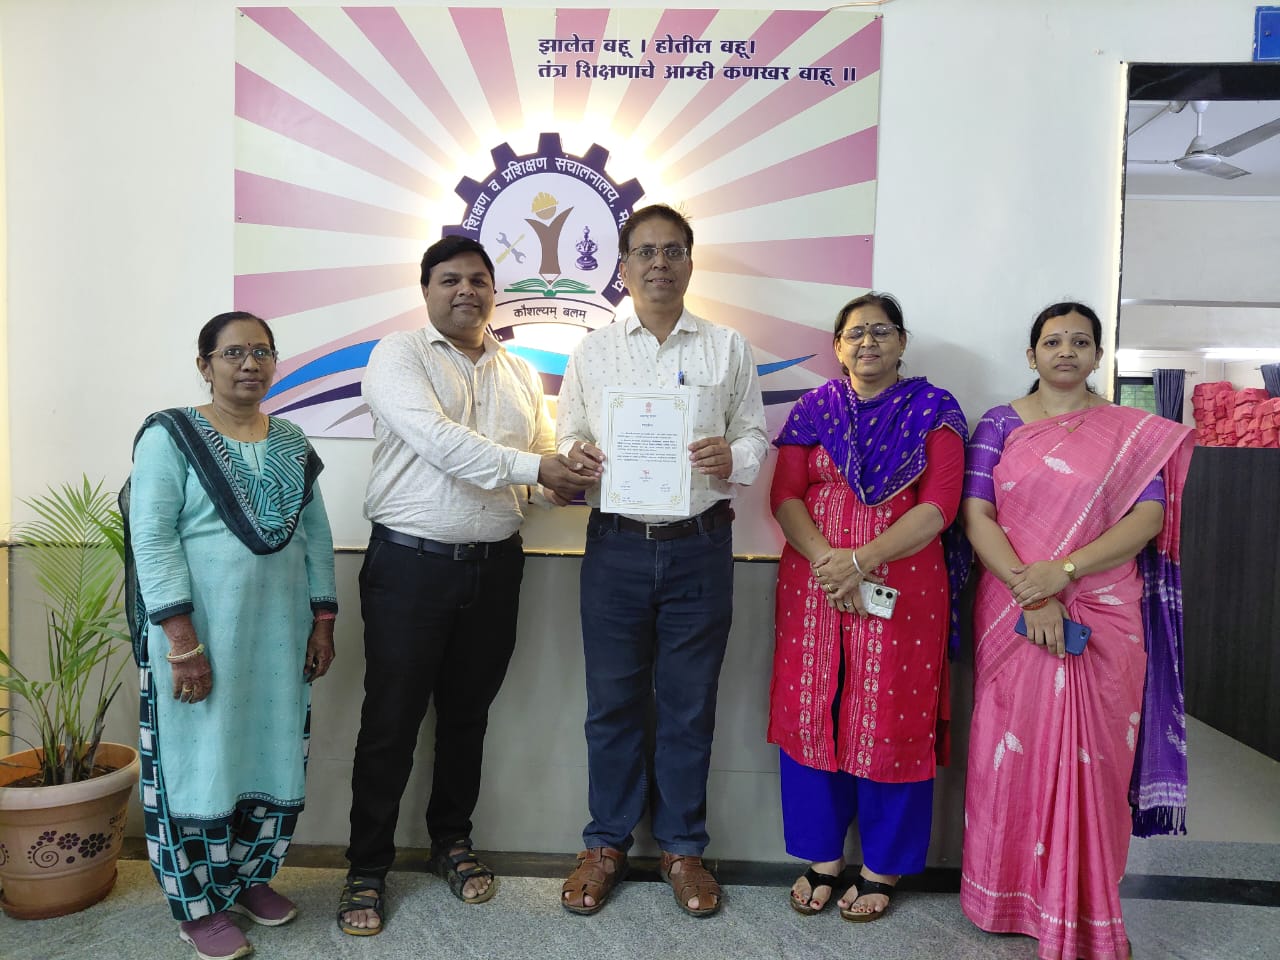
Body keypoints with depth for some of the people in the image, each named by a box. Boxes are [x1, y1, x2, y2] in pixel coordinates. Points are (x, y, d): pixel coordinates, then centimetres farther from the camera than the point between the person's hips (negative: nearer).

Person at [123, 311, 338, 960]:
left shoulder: (291, 443, 10)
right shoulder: (169, 436, -6)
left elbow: (316, 536, 11)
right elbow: (152, 539, -12)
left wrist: (322, 623, 6)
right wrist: (182, 642, -18)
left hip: (280, 634, 5)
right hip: (200, 634, -5)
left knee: (274, 756, 12)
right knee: (201, 761, 6)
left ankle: (249, 876, 34)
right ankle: (199, 904, 25)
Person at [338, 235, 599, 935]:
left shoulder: (521, 373, 14)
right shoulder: (398, 355, -3)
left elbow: (545, 456, 14)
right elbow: (436, 439, -19)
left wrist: (568, 478, -9)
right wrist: (532, 467, -22)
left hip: (494, 568, 5)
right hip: (410, 566, -4)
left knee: (467, 715, 16)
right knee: (390, 723, 4)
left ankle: (451, 843, 36)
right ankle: (366, 870, 22)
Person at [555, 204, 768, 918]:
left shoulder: (729, 349, 8)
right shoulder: (592, 351, 10)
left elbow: (756, 436, 6)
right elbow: (567, 437, 10)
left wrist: (733, 458, -16)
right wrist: (576, 455, -12)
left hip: (700, 545, 0)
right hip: (616, 545, 1)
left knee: (690, 703, 9)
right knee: (613, 699, 9)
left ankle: (683, 845, 27)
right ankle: (607, 842, 27)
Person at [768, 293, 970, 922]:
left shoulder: (934, 411, 4)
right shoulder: (813, 409, 10)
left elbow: (938, 506, -7)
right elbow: (784, 496, 1)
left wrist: (861, 561, -17)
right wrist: (826, 559, -15)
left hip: (902, 583, -2)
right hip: (813, 580, 2)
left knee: (891, 721, 3)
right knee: (810, 713, 6)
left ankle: (882, 868, 22)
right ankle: (822, 856, 24)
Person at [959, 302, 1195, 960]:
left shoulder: (1135, 432, 6)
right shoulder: (999, 425, 5)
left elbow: (1147, 519, -5)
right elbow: (976, 515, -3)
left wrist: (1061, 571, -17)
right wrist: (1029, 595, -15)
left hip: (1104, 618, 0)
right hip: (1012, 617, 0)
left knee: (1092, 758, 5)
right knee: (1013, 753, 6)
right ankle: (1010, 895, 25)